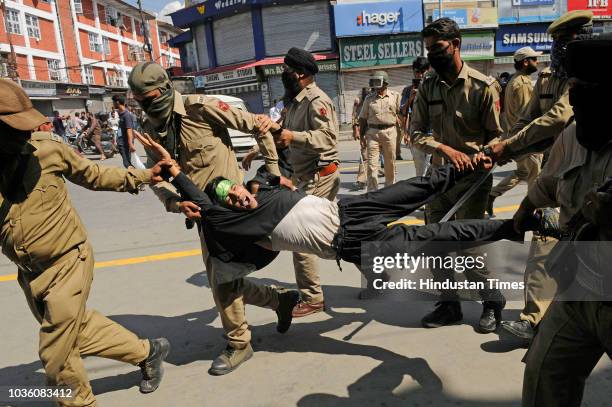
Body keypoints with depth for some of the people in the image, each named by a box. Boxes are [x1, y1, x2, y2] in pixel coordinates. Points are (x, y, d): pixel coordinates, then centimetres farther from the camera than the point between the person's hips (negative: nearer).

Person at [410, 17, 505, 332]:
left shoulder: (482, 86, -8)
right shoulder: (427, 87, 4)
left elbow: (496, 136, -4)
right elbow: (416, 133, -2)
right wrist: (446, 149, -19)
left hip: (471, 177, -5)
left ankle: (492, 301, 22)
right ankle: (449, 304, 26)